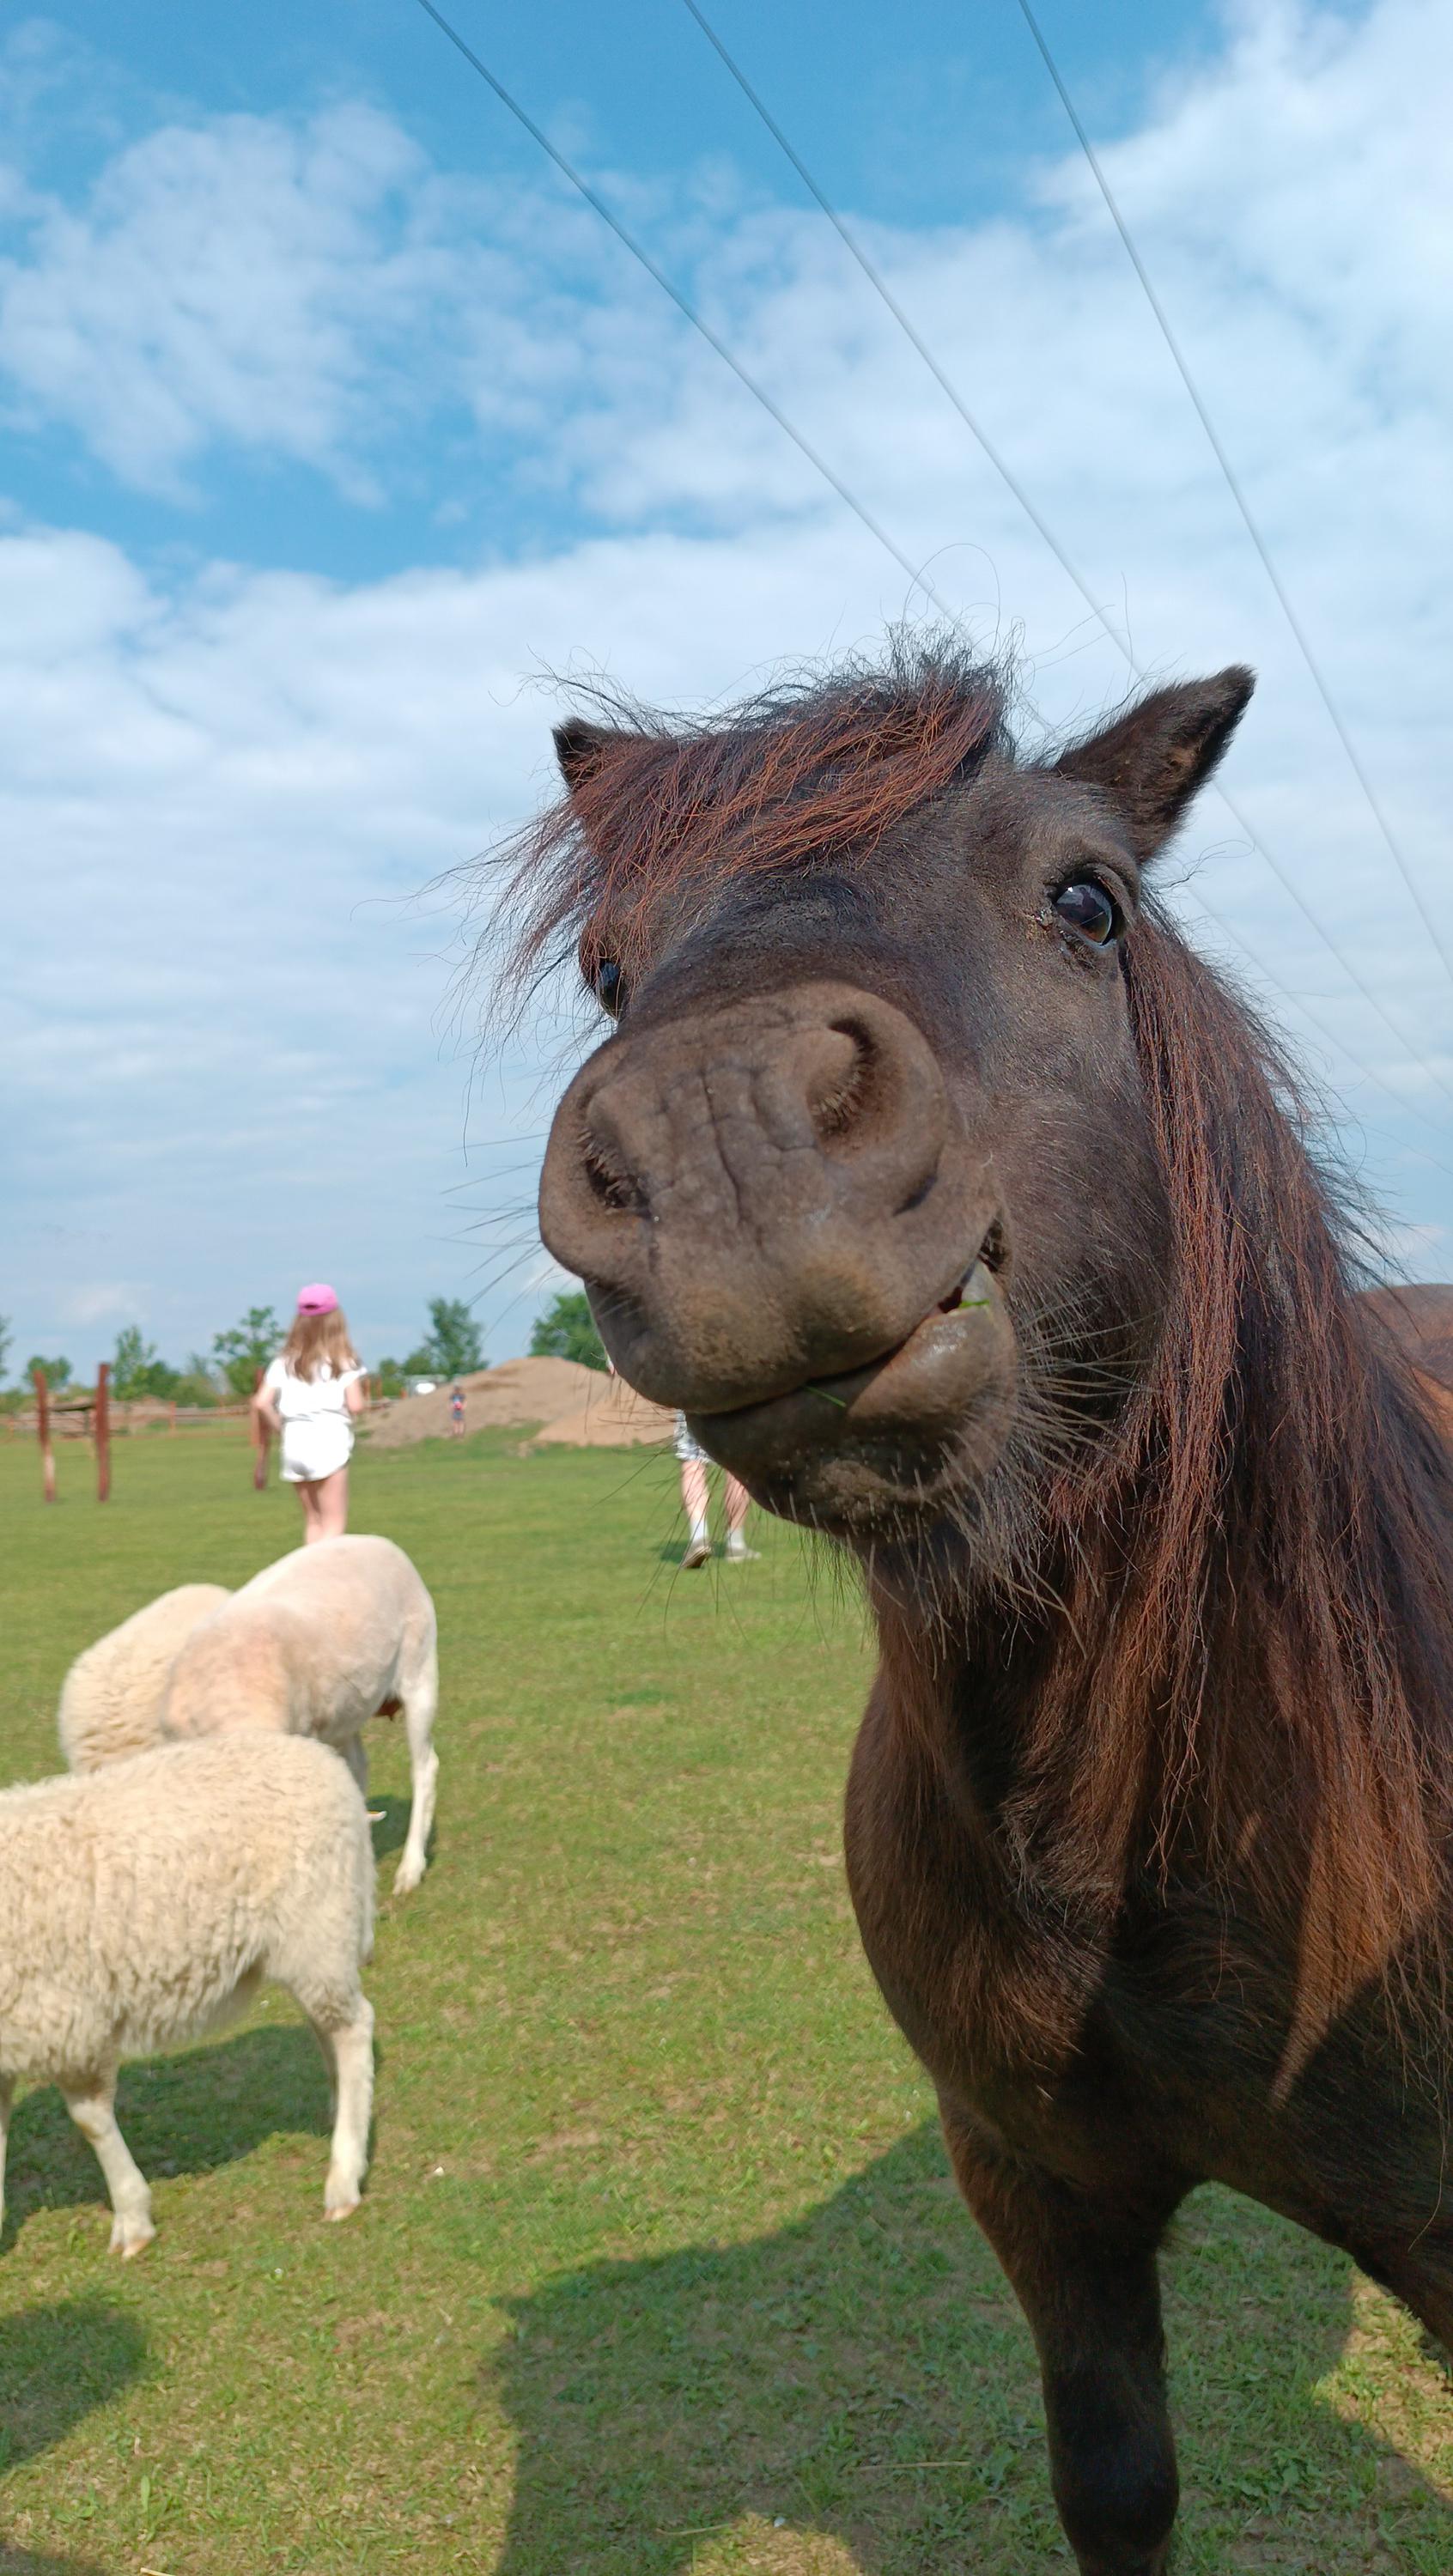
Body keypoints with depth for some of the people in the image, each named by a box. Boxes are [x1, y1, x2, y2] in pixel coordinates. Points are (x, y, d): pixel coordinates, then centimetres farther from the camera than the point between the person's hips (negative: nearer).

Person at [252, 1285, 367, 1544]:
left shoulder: (286, 1361, 10)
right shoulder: (343, 1359, -1)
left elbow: (261, 1403, 0)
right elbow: (355, 1406, -10)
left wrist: (282, 1430, 12)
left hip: (295, 1443, 5)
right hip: (329, 1442, -5)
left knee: (313, 1521, 17)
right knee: (334, 1523, -1)